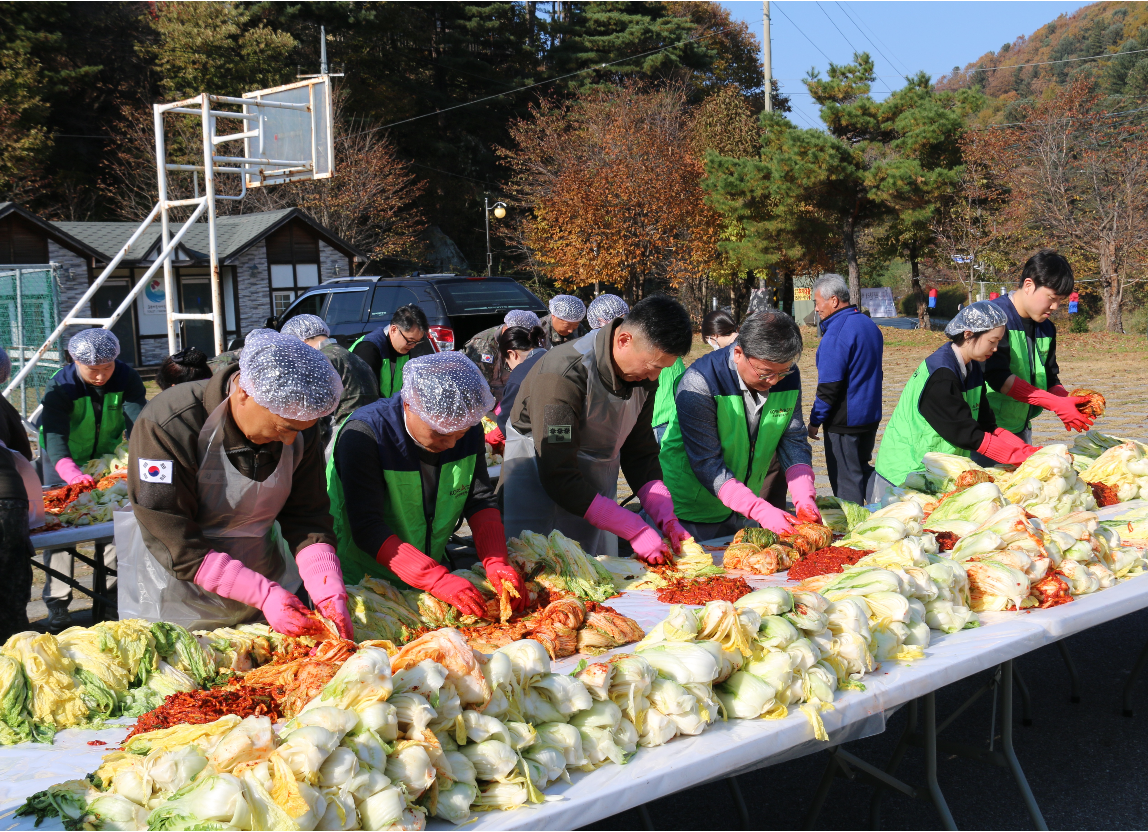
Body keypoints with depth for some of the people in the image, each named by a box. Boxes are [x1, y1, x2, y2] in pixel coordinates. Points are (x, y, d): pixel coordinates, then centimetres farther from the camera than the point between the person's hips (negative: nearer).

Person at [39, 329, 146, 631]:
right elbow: (54, 439, -41)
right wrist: (72, 473, -59)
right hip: (64, 459, -2)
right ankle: (57, 603, 0)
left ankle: (112, 594, 15)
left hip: (108, 456, 2)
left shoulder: (127, 379, -22)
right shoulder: (59, 387, -28)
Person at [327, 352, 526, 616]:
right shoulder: (364, 435, -24)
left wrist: (497, 563, -21)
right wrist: (438, 580, -36)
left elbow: (480, 501, -3)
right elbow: (367, 529, -28)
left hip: (433, 571, 4)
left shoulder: (468, 428, -6)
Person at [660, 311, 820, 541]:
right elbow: (706, 463, -26)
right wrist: (760, 510, -33)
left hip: (745, 506, 6)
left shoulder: (788, 377, -6)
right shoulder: (699, 383, -25)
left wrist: (804, 498, -19)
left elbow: (794, 442, -2)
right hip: (692, 510, -5)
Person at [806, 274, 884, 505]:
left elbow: (829, 385, -20)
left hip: (844, 421, -9)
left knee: (846, 481, 0)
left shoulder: (836, 333, -19)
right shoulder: (870, 325, 11)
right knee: (862, 470, 20)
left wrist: (815, 420, -11)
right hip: (871, 416, 9)